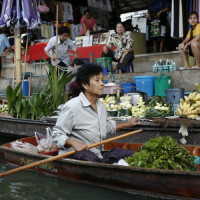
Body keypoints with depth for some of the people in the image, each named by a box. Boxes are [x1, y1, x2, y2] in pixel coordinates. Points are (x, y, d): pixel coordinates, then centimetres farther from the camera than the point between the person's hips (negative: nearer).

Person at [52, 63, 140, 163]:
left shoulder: (101, 106, 14)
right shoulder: (72, 107, -15)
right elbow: (56, 134, -13)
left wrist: (126, 124, 35)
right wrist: (73, 143, -29)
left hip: (98, 154, 8)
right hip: (76, 154, -8)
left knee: (130, 155, -4)